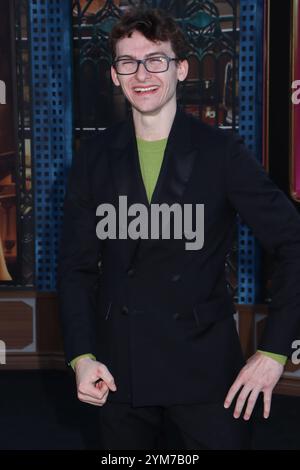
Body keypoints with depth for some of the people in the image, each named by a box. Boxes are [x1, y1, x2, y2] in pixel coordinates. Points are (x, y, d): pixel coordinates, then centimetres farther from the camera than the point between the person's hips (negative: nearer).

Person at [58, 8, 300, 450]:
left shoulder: (221, 152, -6)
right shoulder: (95, 157, 2)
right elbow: (77, 264, 6)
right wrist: (81, 356, -5)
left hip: (205, 363, -2)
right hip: (119, 369, 2)